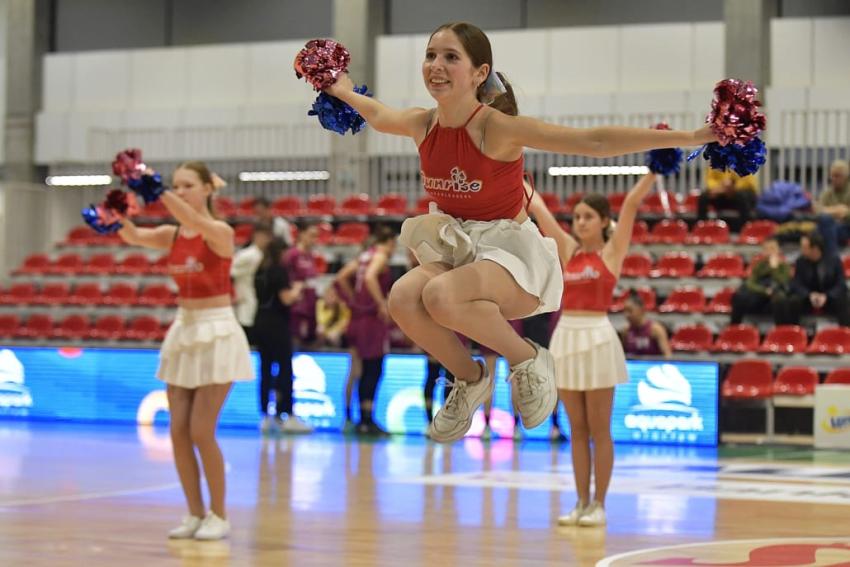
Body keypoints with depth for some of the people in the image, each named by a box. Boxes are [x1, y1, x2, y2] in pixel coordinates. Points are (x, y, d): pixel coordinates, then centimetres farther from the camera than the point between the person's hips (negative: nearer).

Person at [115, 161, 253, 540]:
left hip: (217, 333, -6)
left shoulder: (221, 232, -11)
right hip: (183, 331, 6)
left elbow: (195, 223, -34)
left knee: (201, 431, -8)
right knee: (178, 431, 2)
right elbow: (132, 236, -14)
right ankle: (195, 513, 14)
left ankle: (219, 516, 6)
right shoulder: (171, 235, 5)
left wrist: (158, 190, -44)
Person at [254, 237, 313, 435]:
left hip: (261, 324, 7)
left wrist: (292, 293, 19)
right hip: (277, 325, -7)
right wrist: (297, 288, 3)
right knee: (285, 370, -3)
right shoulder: (279, 271, -12)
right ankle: (288, 417, -4)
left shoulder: (260, 271, 10)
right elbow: (287, 298, -17)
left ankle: (266, 417, 8)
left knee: (265, 369, 8)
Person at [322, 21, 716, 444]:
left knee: (441, 296, -35)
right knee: (402, 298, -24)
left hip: (510, 251, -6)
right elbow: (378, 115, 25)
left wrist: (689, 137, -31)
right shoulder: (423, 124, -2)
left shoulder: (497, 128, -20)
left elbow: (594, 142, -25)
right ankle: (470, 380, 3)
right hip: (458, 250, 6)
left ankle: (528, 361, -9)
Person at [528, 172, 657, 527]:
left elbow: (633, 201, -7)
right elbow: (536, 207, 12)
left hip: (596, 338, -5)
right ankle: (582, 503, 13)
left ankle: (598, 505, 5)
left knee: (599, 429, 1)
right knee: (577, 429, 9)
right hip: (566, 337, 5)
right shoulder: (567, 250, 11)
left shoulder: (612, 251, 0)